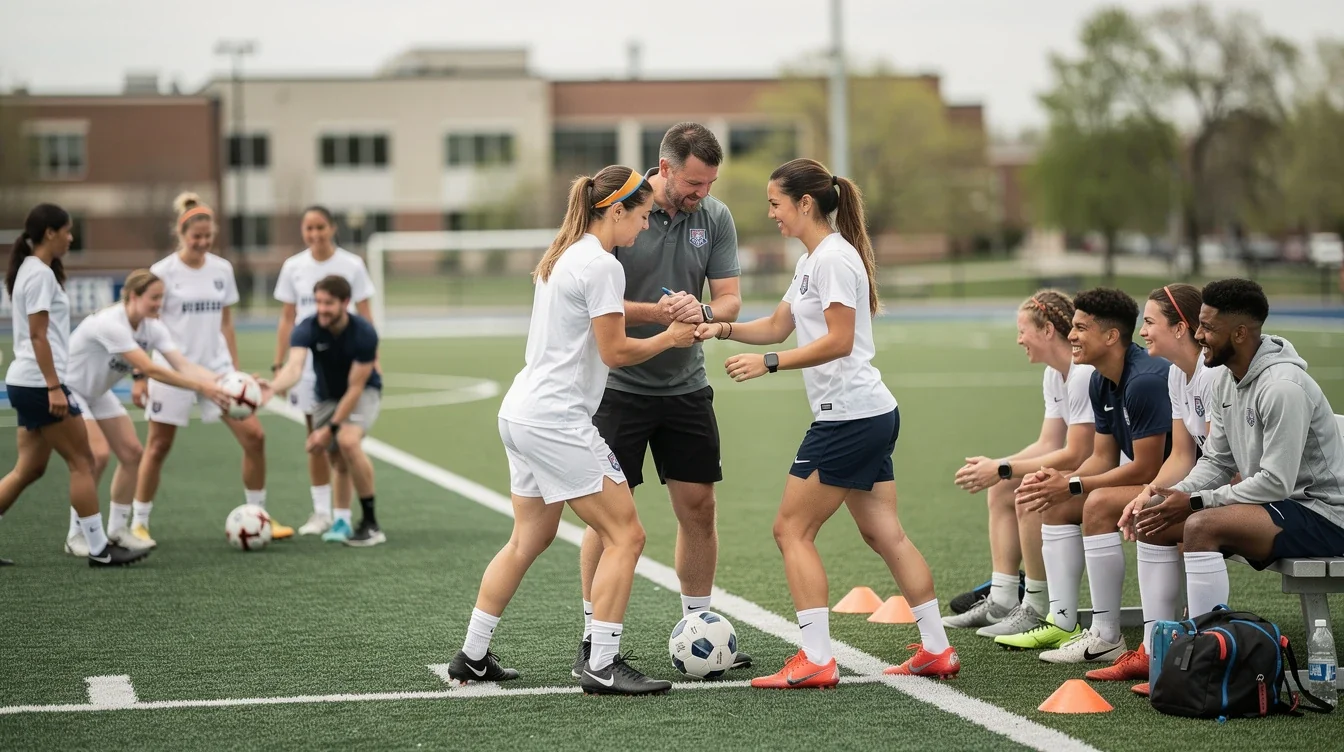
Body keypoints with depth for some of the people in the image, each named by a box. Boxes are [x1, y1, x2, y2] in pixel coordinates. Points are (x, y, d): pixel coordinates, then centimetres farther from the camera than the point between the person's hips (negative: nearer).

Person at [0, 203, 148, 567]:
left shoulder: (30, 270, 16)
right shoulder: (40, 274, -13)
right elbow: (38, 336, -18)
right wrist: (54, 387, -21)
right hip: (39, 385, -10)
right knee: (82, 461, -4)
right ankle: (99, 549, -1)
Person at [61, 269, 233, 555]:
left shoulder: (152, 327, -10)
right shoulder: (111, 324, -34)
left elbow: (183, 365, -20)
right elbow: (149, 369, -40)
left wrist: (219, 382, -37)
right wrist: (200, 386, -43)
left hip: (97, 393, 8)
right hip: (68, 389, -8)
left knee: (132, 453, -1)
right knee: (98, 454, -22)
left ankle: (118, 528, 15)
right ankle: (76, 536, -10)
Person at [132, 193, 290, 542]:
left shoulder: (222, 269, 6)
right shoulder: (163, 272, -7)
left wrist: (236, 369, 12)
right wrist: (140, 377, -7)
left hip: (216, 367, 4)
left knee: (253, 435, -4)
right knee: (158, 447, 2)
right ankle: (139, 523, 15)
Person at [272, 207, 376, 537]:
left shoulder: (351, 265, -3)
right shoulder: (293, 267, 5)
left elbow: (365, 317, 0)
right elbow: (287, 320, 9)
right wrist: (278, 364, 4)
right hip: (306, 363, 3)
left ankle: (343, 516, 0)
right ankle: (321, 512, 17)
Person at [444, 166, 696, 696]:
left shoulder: (562, 256, 14)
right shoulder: (602, 266, -14)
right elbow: (614, 352, -13)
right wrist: (669, 338, 1)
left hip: (521, 412, 10)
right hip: (557, 422, -10)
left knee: (529, 539, 19)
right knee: (625, 536, -4)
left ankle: (472, 657, 23)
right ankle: (602, 667, -6)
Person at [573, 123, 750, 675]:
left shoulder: (715, 217, 0)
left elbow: (730, 299, -1)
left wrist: (705, 312, -24)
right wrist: (659, 313, -25)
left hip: (685, 386, 4)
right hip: (618, 385, -4)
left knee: (698, 508, 5)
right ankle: (594, 638, 8)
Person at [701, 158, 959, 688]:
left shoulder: (832, 257, -14)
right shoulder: (813, 259, 18)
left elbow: (839, 341, -21)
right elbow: (778, 326, 21)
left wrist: (769, 363, -21)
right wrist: (721, 328, 6)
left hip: (850, 417, -10)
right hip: (871, 413, 10)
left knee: (792, 530, -6)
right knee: (885, 533, 12)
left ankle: (815, 661, -7)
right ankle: (936, 650, 14)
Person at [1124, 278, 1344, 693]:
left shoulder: (1283, 387, -24)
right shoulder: (1226, 379, 7)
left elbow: (1276, 483, -26)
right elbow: (1217, 463, 11)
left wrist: (1194, 502, -21)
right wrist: (1172, 496, -8)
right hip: (1276, 506, 10)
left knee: (1201, 527, -31)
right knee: (1152, 521, 3)